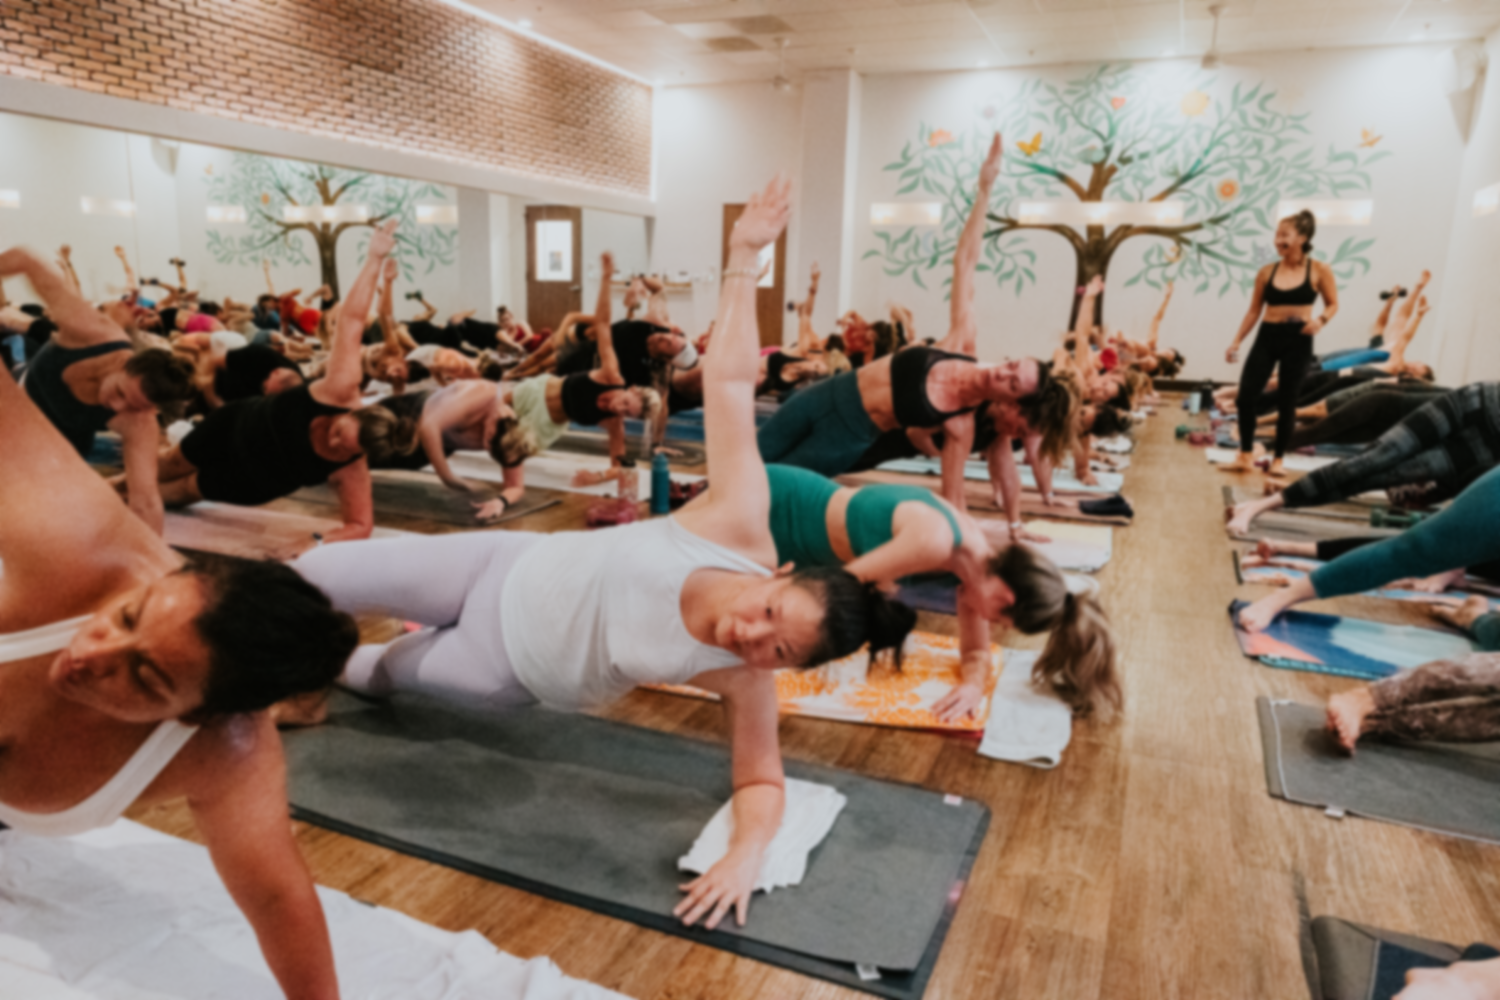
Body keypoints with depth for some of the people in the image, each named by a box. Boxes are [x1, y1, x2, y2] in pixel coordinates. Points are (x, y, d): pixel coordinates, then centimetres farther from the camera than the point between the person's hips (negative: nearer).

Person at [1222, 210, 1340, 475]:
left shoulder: (1319, 270, -1)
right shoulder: (1267, 271, 4)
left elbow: (1333, 304, 4)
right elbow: (1254, 310, 8)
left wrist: (1321, 320, -17)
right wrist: (1236, 341, 3)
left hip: (1298, 339, -2)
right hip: (1267, 336, 2)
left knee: (1286, 400, 3)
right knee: (1246, 395, -8)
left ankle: (1278, 459, 15)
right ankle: (1246, 456, 5)